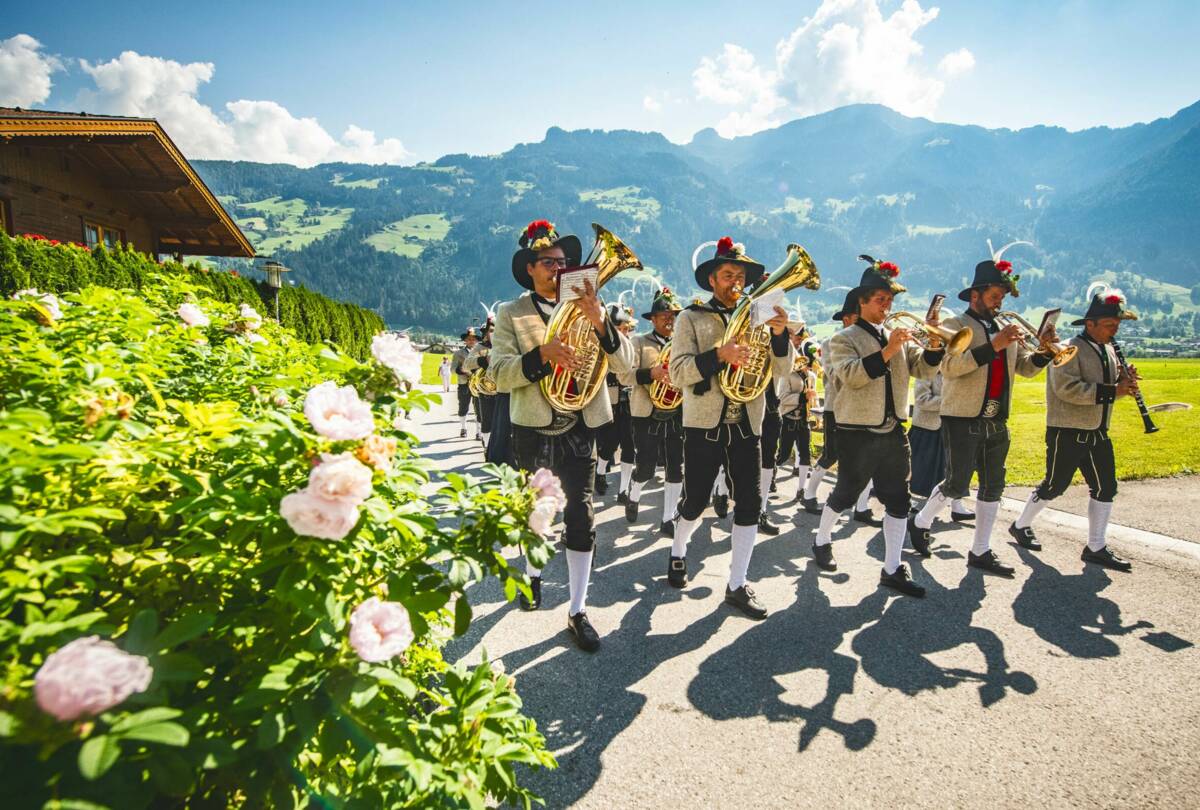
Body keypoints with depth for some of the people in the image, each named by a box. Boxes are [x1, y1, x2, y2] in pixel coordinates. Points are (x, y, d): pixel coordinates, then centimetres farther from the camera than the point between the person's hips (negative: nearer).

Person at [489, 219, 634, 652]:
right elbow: (499, 375, -14)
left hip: (579, 431, 0)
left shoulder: (589, 306, 2)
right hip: (532, 432, 0)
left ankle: (578, 612, 7)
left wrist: (600, 320, -26)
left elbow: (625, 363, -9)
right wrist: (542, 354, -29)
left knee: (581, 518, -4)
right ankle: (533, 574, 45)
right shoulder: (511, 314, -2)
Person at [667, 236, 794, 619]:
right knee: (695, 502, 8)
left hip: (746, 427, 3)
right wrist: (719, 354, -29)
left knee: (750, 504, 0)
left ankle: (737, 584, 12)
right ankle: (678, 552, 38)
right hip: (705, 426, -3)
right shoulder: (691, 319, -1)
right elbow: (678, 373, -14)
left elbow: (780, 369, 0)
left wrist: (780, 334, -18)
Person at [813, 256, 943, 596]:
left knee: (898, 500, 5)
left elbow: (924, 368, 4)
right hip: (858, 433, -6)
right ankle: (822, 541, 32)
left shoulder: (898, 337, 13)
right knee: (846, 494, 7)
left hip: (894, 431, 6)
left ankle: (892, 569, 13)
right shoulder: (844, 339, -5)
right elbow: (851, 375, -22)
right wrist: (887, 351, -27)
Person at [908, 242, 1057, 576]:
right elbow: (949, 367, -23)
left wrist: (1044, 350, -4)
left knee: (993, 487, 9)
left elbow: (1027, 367, 15)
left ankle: (980, 551, 18)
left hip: (997, 422, 7)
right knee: (957, 484, -4)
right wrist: (993, 346, -26)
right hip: (963, 420, -7)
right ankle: (920, 522, 21)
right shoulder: (956, 326, -7)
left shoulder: (1006, 329, 14)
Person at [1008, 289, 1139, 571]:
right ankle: (1020, 525, 22)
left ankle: (1096, 548, 15)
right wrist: (1112, 390, -25)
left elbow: (1105, 392, 19)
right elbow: (1067, 388, -26)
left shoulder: (1108, 351, 13)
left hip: (1097, 434, 8)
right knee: (1054, 486, 2)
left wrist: (1125, 381, -2)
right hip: (1067, 434, -8)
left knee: (1105, 488, 6)